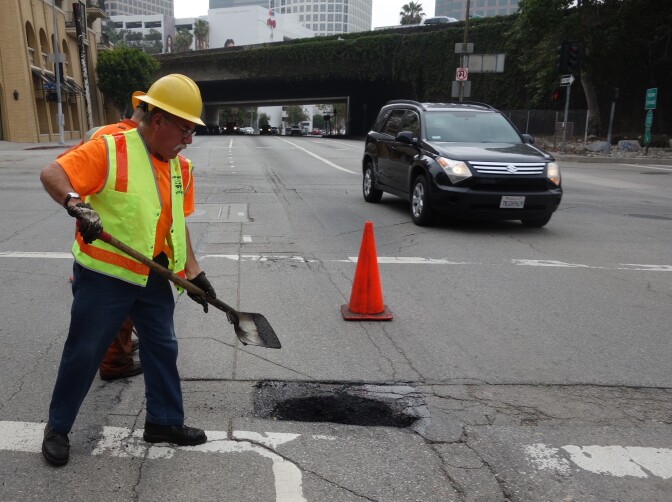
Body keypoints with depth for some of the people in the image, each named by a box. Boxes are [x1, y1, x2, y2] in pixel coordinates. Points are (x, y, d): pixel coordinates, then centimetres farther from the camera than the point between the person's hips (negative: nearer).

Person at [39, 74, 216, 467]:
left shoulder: (181, 168, 5)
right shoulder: (109, 150, -16)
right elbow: (51, 174, -18)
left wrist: (193, 271, 7)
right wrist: (77, 205, -38)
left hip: (154, 279, 6)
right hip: (104, 276, -6)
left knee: (163, 348, 13)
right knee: (84, 353, 7)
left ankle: (165, 421, 31)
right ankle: (58, 427, 29)